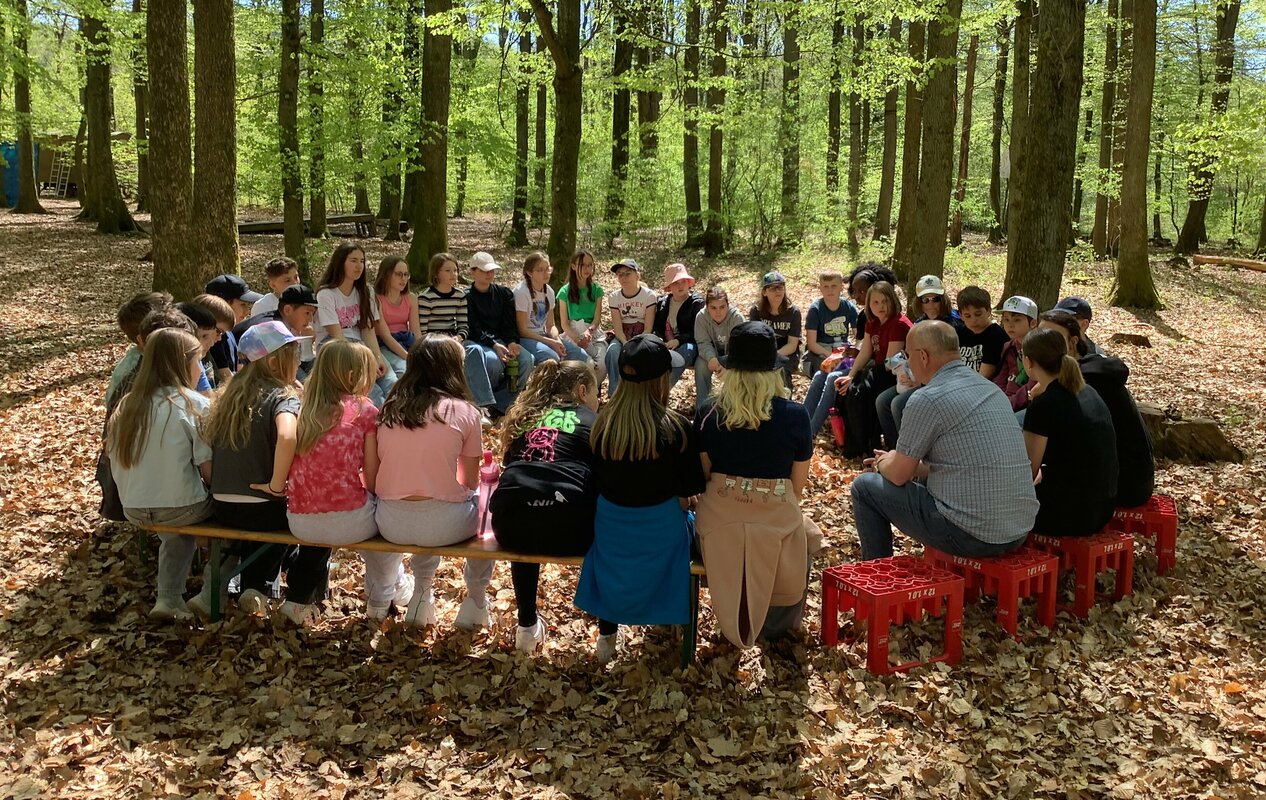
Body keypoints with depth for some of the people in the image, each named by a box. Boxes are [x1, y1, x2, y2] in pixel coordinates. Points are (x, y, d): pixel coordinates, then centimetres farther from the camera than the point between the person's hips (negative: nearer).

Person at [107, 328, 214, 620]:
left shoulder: (127, 405, 4)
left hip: (134, 511, 6)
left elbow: (115, 462, 6)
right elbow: (209, 471, -15)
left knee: (178, 532, 34)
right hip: (181, 507, -5)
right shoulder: (195, 405, -12)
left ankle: (169, 598, 21)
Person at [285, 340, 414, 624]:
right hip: (347, 524, -5)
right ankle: (382, 595, 36)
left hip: (300, 524, 5)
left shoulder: (304, 409, 7)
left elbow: (315, 471, 11)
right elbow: (373, 480, -4)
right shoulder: (365, 410, -4)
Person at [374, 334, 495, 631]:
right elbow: (471, 481, 5)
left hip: (390, 525, 4)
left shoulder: (389, 409, 7)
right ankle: (476, 601, 33)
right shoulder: (464, 411, -3)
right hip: (443, 527, -4)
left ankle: (422, 594, 36)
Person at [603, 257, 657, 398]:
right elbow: (617, 327, -6)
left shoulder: (649, 295, -8)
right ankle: (614, 393, -22)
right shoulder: (614, 297, 1)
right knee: (612, 350, -30)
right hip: (622, 337, 2)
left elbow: (648, 328, -10)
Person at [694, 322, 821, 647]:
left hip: (718, 524, 1)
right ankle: (775, 627, 41)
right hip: (776, 523, -1)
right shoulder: (795, 415, -6)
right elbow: (798, 486, 2)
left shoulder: (708, 414, -3)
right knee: (807, 535, 32)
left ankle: (735, 625, 50)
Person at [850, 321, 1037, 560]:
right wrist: (895, 461, 27)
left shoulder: (928, 399, -14)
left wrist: (882, 464, 17)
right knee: (926, 478, 34)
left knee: (865, 486, 9)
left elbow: (899, 475, -6)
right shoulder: (991, 389, 11)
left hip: (971, 536, -8)